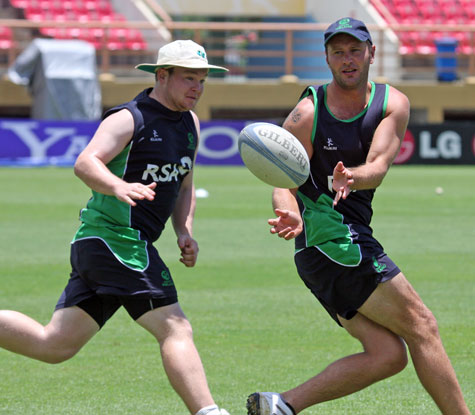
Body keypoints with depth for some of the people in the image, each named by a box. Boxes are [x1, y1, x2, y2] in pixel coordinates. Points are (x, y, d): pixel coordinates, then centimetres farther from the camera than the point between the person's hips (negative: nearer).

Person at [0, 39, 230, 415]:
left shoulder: (190, 123, 15)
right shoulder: (128, 120, -11)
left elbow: (184, 187, 26)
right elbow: (86, 163, -26)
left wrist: (185, 232, 8)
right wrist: (119, 187, -46)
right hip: (116, 239, -9)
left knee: (53, 345, 9)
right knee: (175, 329, -17)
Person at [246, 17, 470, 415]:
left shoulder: (393, 104, 3)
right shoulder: (308, 114, -7)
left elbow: (378, 167, -13)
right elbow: (283, 183, -10)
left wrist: (350, 178, -36)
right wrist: (290, 215, -33)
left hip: (353, 239, 6)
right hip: (327, 234, -6)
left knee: (387, 355, 1)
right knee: (421, 325, -7)